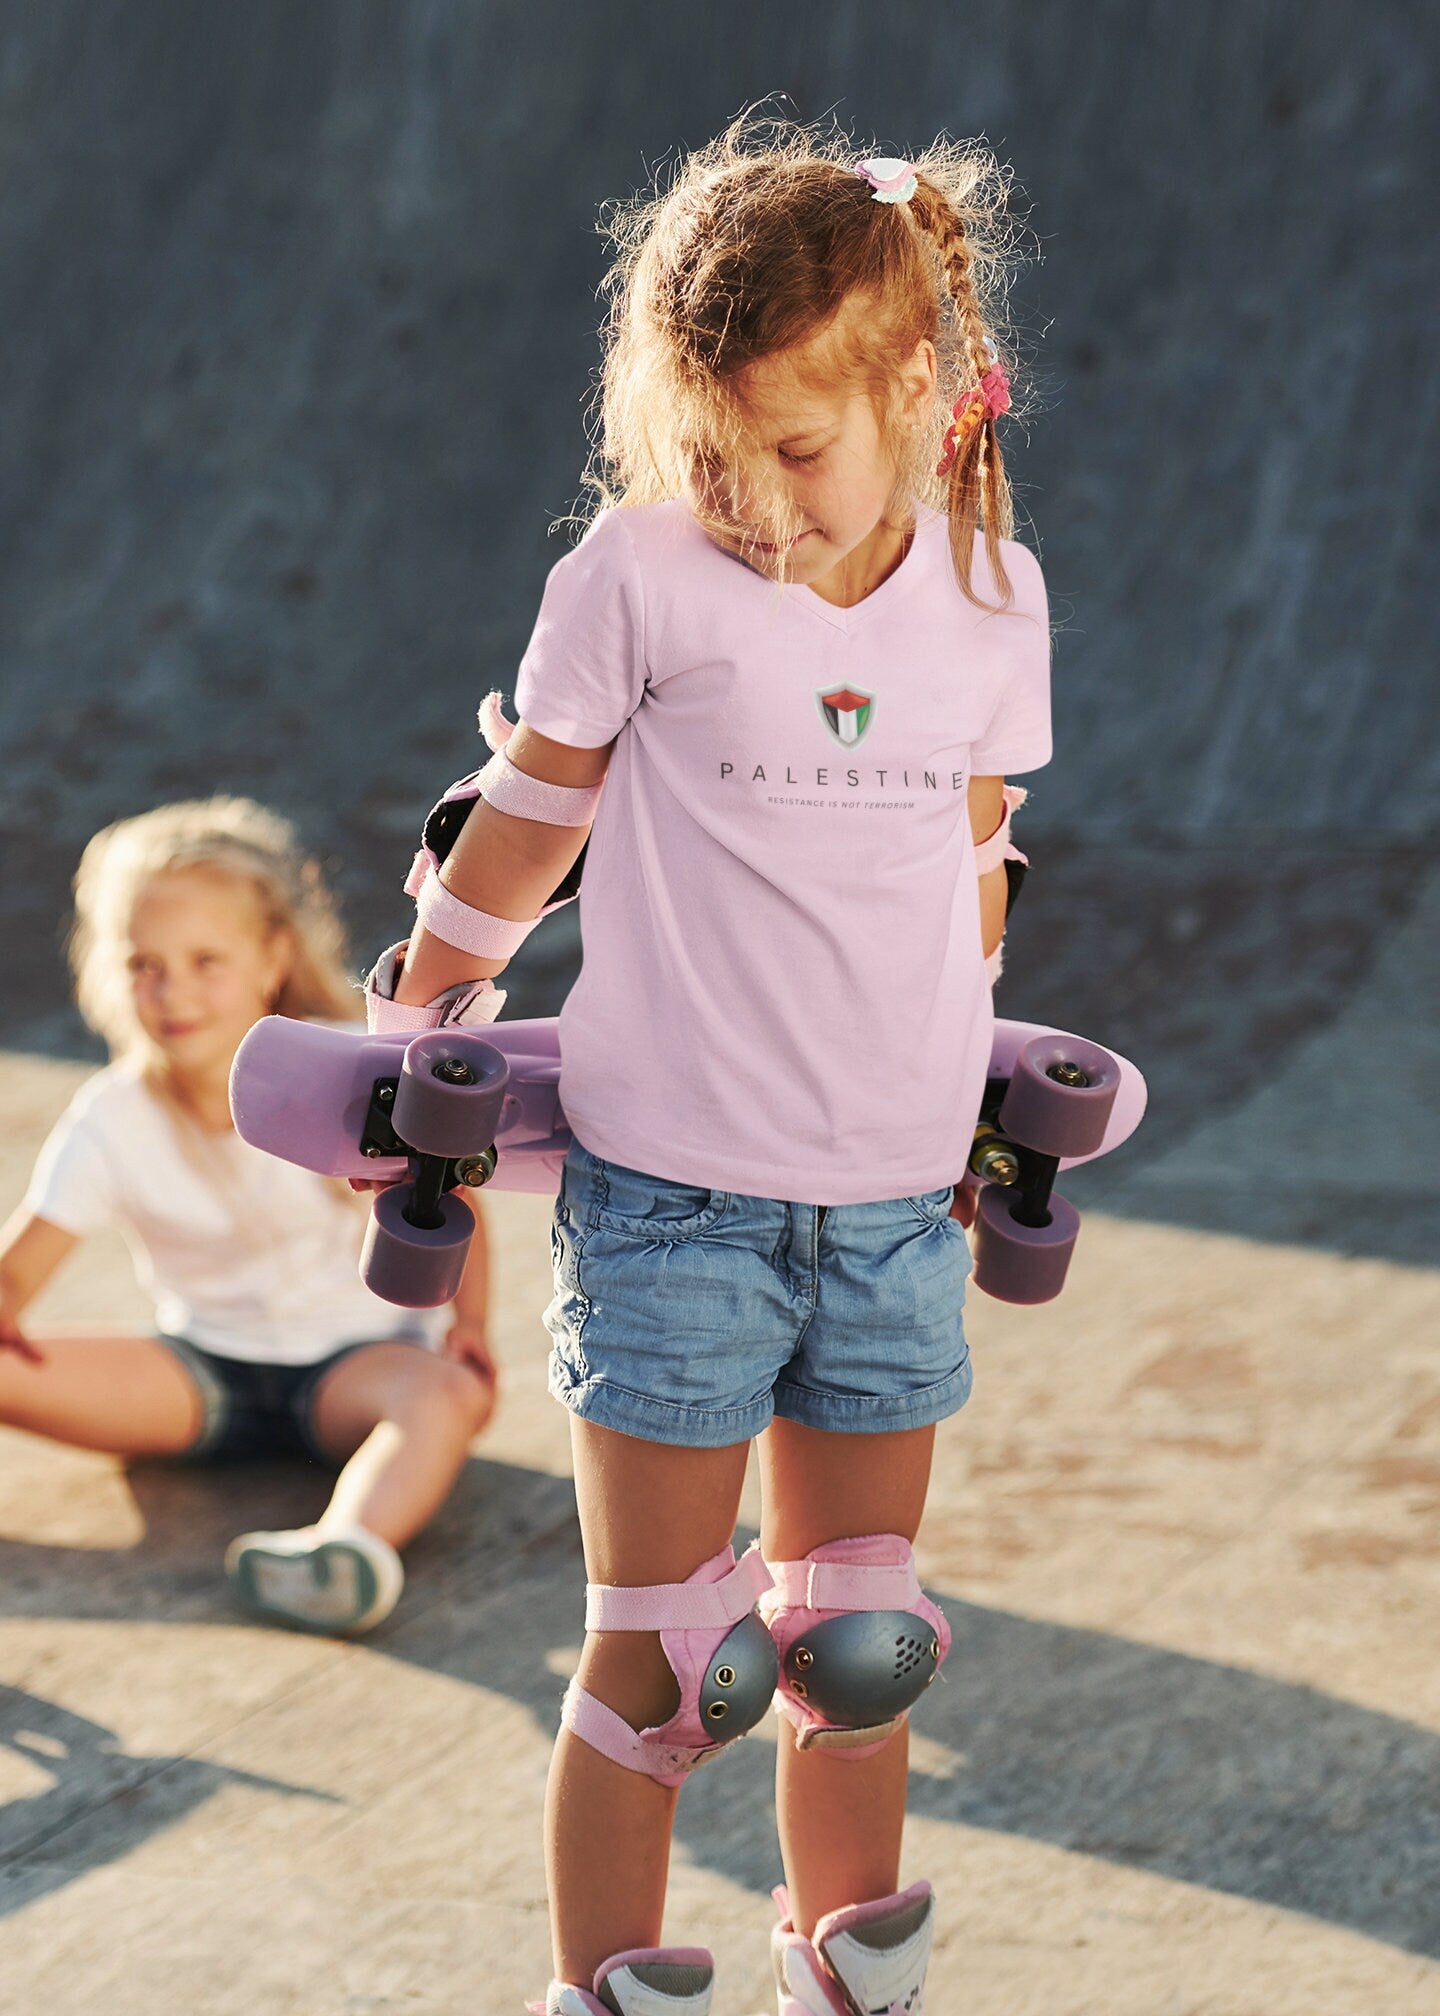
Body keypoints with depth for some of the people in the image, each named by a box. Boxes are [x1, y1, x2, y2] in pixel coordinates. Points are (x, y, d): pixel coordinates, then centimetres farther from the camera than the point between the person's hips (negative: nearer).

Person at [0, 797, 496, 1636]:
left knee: (449, 1395, -38)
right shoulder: (111, 1120, -9)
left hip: (354, 1359, -3)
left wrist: (468, 1322, -15)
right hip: (201, 1371, 3)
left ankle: (355, 1542, -66)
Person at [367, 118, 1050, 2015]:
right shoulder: (639, 574, -9)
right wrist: (413, 1035, 14)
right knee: (661, 1652, 1)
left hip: (895, 1209, 3)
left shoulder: (992, 595, 1)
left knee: (860, 1642, 12)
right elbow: (529, 815, 4)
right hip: (673, 1194, -3)